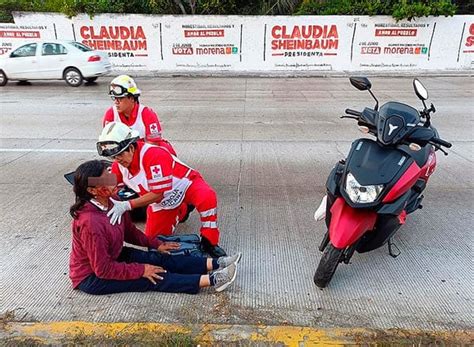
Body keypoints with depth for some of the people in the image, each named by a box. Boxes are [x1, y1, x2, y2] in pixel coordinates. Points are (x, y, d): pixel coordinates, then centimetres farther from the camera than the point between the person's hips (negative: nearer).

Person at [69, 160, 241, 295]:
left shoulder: (110, 204, -6)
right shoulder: (90, 223, -34)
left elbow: (129, 231, 9)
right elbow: (103, 269, -28)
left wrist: (155, 244, 6)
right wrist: (140, 270, -22)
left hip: (112, 258, 8)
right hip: (91, 277, -8)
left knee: (159, 259, -6)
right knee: (151, 278, -18)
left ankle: (213, 264, -10)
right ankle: (210, 280, -22)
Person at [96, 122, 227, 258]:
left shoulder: (154, 155, -34)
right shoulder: (119, 165, -12)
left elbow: (158, 194, -33)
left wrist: (127, 205, -39)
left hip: (186, 184, -7)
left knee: (207, 197, -38)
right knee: (153, 238, 10)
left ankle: (209, 242, -21)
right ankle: (181, 211, 34)